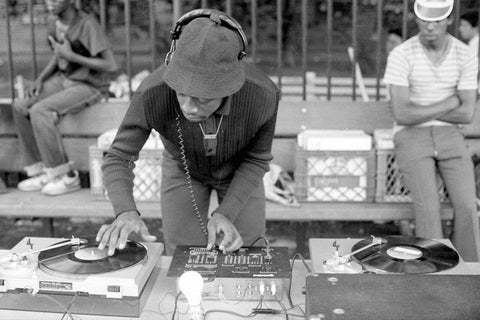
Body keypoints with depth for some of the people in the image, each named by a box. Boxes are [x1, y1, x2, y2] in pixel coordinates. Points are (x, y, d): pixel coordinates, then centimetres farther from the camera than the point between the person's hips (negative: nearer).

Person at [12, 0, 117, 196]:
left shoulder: (87, 25, -20)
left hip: (90, 85, -8)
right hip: (63, 78, 8)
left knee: (40, 111, -25)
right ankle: (40, 171, -1)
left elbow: (111, 65, -23)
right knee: (21, 106, -9)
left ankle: (67, 176, -13)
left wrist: (71, 56, -23)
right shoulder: (53, 22, 3)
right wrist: (40, 79, 4)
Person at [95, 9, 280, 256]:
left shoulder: (263, 95, -38)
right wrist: (126, 213, -49)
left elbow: (256, 159, -20)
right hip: (183, 169, 0)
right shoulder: (152, 94, -39)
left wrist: (225, 214, -33)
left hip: (239, 170, 0)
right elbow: (117, 158, -29)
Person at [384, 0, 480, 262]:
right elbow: (402, 115, -17)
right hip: (412, 138, -2)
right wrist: (448, 104, -10)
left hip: (449, 137, 3)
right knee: (428, 208, -25)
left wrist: (421, 111, -9)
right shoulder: (400, 56, -9)